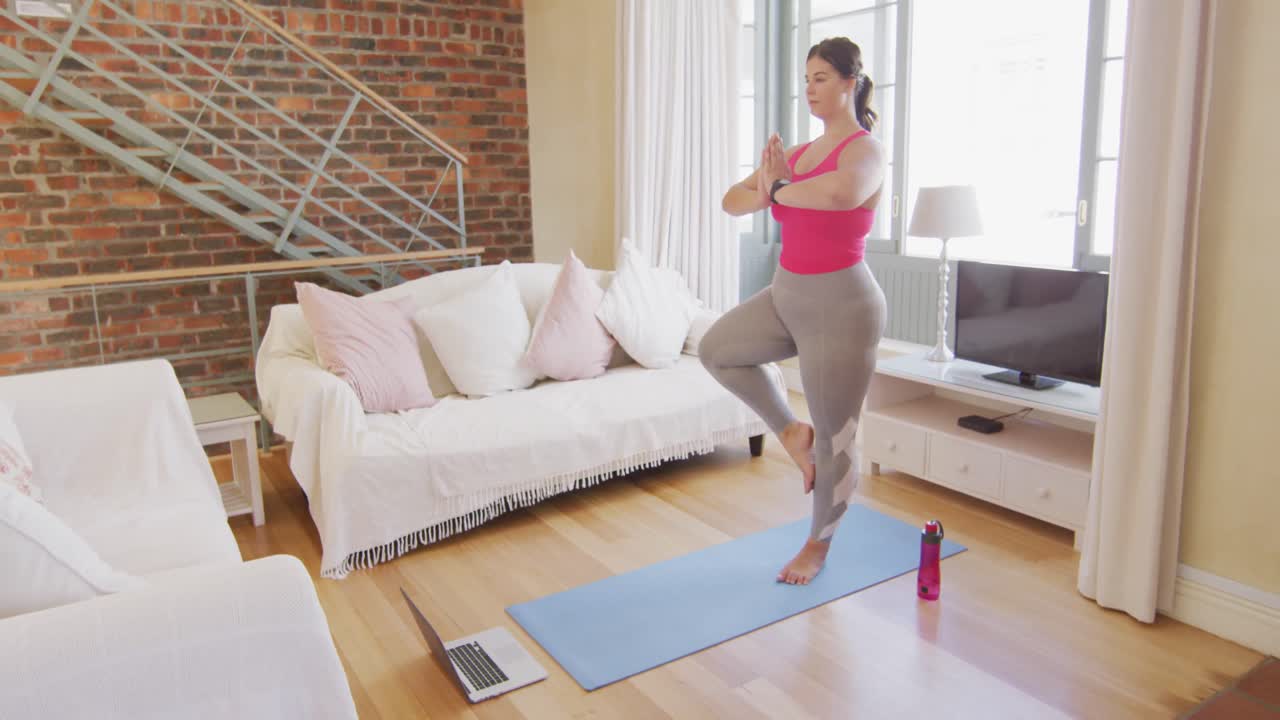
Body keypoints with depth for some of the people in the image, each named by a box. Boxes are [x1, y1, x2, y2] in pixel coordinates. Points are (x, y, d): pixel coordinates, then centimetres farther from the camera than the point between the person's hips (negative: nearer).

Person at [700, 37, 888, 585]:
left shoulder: (866, 149, -15)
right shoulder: (795, 153, 10)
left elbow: (839, 193, -40)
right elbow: (731, 201, 8)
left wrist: (780, 189, -22)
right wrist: (764, 192, -14)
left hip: (839, 305, -8)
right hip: (787, 296, 8)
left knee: (834, 438, 5)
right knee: (715, 350, 16)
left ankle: (818, 545, 28)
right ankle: (790, 431, 24)